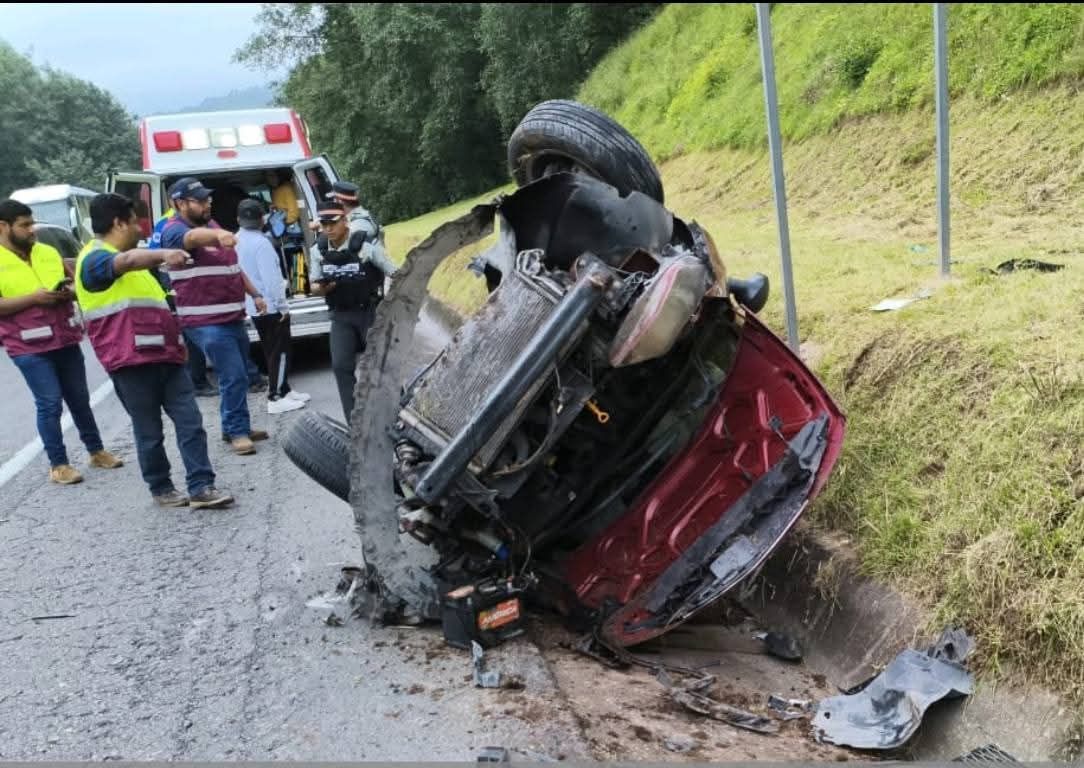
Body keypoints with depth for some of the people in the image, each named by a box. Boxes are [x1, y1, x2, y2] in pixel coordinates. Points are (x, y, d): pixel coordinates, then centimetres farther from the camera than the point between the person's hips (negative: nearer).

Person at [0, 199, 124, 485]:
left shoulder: (48, 252, 9)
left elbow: (74, 282, 18)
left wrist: (70, 292, -5)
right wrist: (34, 298, -20)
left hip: (66, 340, 5)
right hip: (29, 347, -5)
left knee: (80, 399, 14)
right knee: (50, 403, -4)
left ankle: (96, 451, 28)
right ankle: (58, 464, 8)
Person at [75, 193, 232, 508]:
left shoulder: (133, 258, 24)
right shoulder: (95, 259, -9)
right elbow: (127, 261, -33)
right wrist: (163, 254, -52)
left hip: (165, 356, 8)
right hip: (132, 361, -8)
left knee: (190, 422, -2)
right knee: (150, 432, 3)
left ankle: (201, 487, -2)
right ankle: (161, 489, 17)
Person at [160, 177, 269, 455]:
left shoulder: (210, 224, 15)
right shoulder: (174, 231, -12)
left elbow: (233, 265, 25)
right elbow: (194, 238, -38)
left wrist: (255, 294, 20)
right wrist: (218, 236, -58)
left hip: (233, 316, 9)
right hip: (206, 322, -9)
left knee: (239, 375, 16)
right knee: (234, 376, -11)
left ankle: (234, 427, 29)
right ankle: (238, 431, 2)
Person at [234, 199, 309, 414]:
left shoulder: (236, 241, 6)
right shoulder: (261, 243, -18)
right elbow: (272, 278, -21)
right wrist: (282, 305, -15)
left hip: (253, 307, 8)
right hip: (270, 306, -8)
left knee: (272, 351, 17)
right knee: (280, 352, -2)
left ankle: (284, 391, 25)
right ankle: (276, 398, -2)